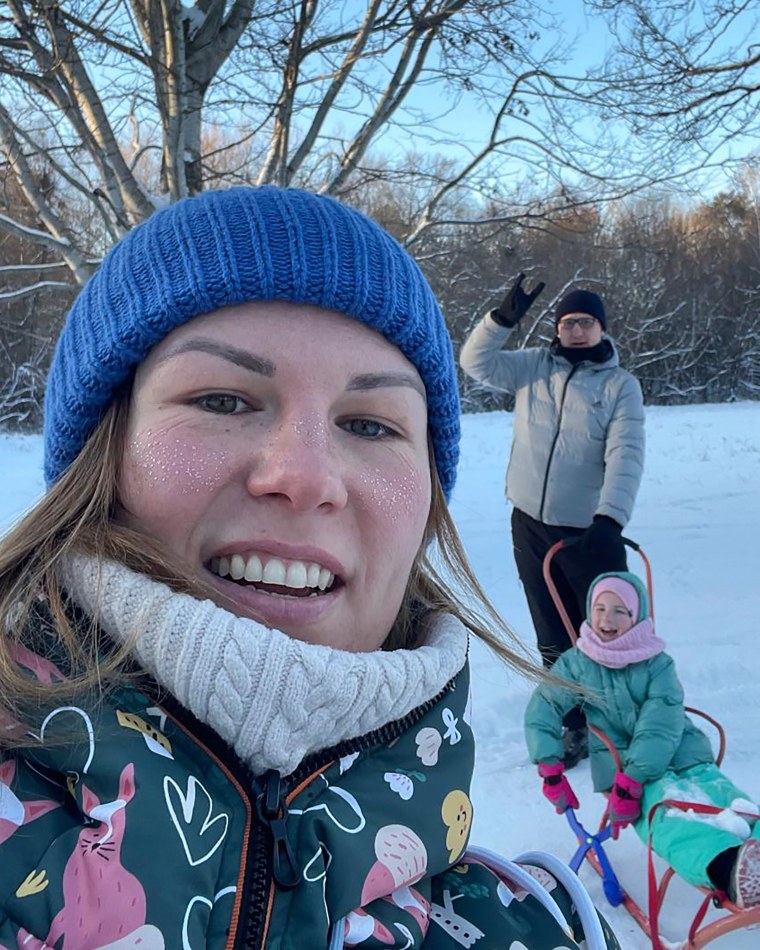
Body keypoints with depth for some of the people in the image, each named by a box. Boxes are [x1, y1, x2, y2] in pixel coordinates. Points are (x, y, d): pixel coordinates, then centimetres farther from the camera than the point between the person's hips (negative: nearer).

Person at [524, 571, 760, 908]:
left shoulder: (657, 663, -1)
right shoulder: (577, 663, 5)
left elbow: (661, 728, -12)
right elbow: (542, 710, 7)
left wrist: (629, 783, -22)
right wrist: (551, 771, -3)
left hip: (684, 757, 2)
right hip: (624, 769, -2)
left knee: (733, 804, -28)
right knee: (670, 817, -35)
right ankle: (729, 869, -64)